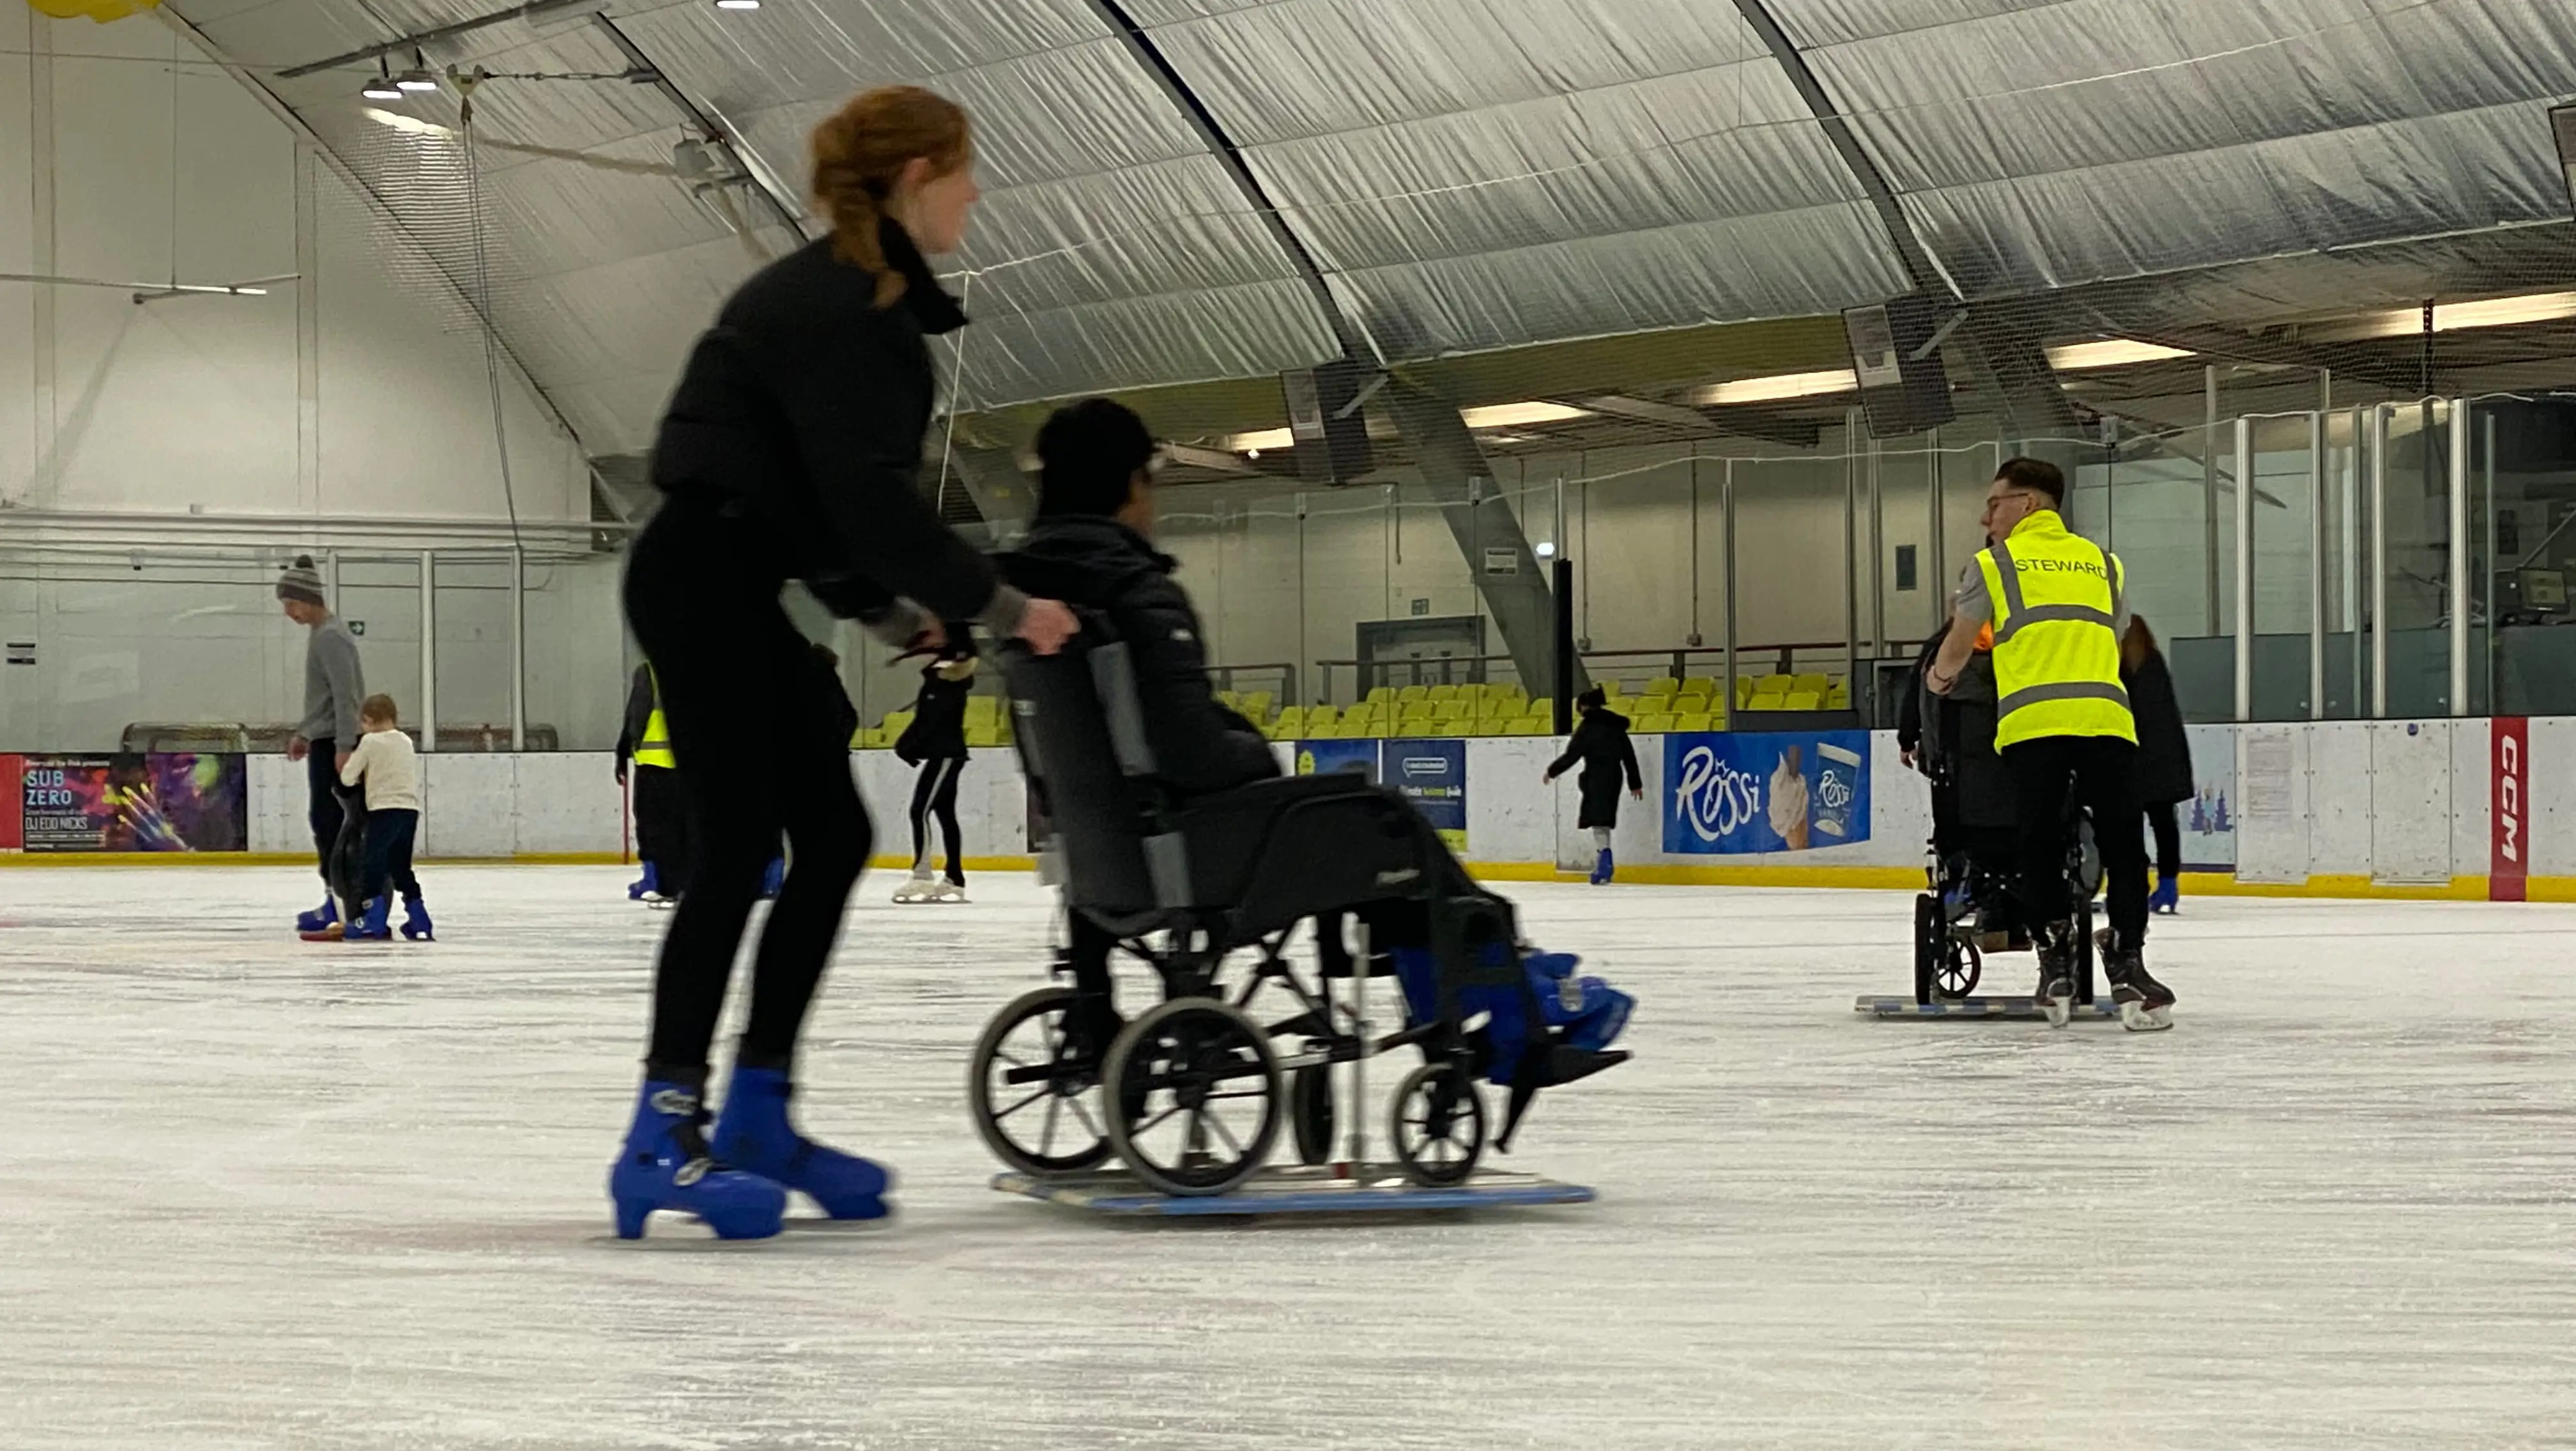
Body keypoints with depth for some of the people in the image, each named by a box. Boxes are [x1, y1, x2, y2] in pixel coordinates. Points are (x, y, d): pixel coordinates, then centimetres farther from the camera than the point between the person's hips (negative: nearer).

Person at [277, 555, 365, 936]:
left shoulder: (331, 637, -15)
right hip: (324, 740, 10)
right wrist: (304, 732, 26)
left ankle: (340, 900, -9)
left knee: (327, 819, -10)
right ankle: (341, 899, 14)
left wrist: (344, 746, -26)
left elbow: (346, 694, -22)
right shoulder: (319, 633, 16)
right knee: (324, 819, 11)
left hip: (334, 743, -10)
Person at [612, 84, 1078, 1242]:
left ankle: (756, 1119, 10)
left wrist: (885, 611, 17)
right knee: (738, 848, -12)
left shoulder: (858, 298, 16)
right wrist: (998, 606, -15)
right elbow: (865, 493, -21)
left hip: (738, 588, 10)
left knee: (832, 837, 8)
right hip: (705, 579, -10)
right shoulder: (835, 301, -15)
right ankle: (665, 1135, -12)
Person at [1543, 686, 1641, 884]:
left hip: (1596, 778, -7)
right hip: (1614, 778, 7)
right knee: (1604, 822, 13)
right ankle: (1600, 867, 14)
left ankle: (1605, 858, -30)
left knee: (1598, 822, -12)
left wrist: (1551, 771, 5)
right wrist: (1635, 783, 25)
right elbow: (1629, 756, 17)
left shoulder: (1588, 726, -6)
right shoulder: (1616, 725, 14)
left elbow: (1572, 755, -9)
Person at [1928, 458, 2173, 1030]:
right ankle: (2127, 968, -6)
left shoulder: (1995, 563, 16)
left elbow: (1957, 650, 26)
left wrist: (1940, 679, 49)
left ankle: (2056, 969, 4)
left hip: (2033, 723, -2)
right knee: (2122, 844, 4)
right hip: (2107, 720, 2)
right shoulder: (2105, 564, 25)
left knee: (2041, 846, 8)